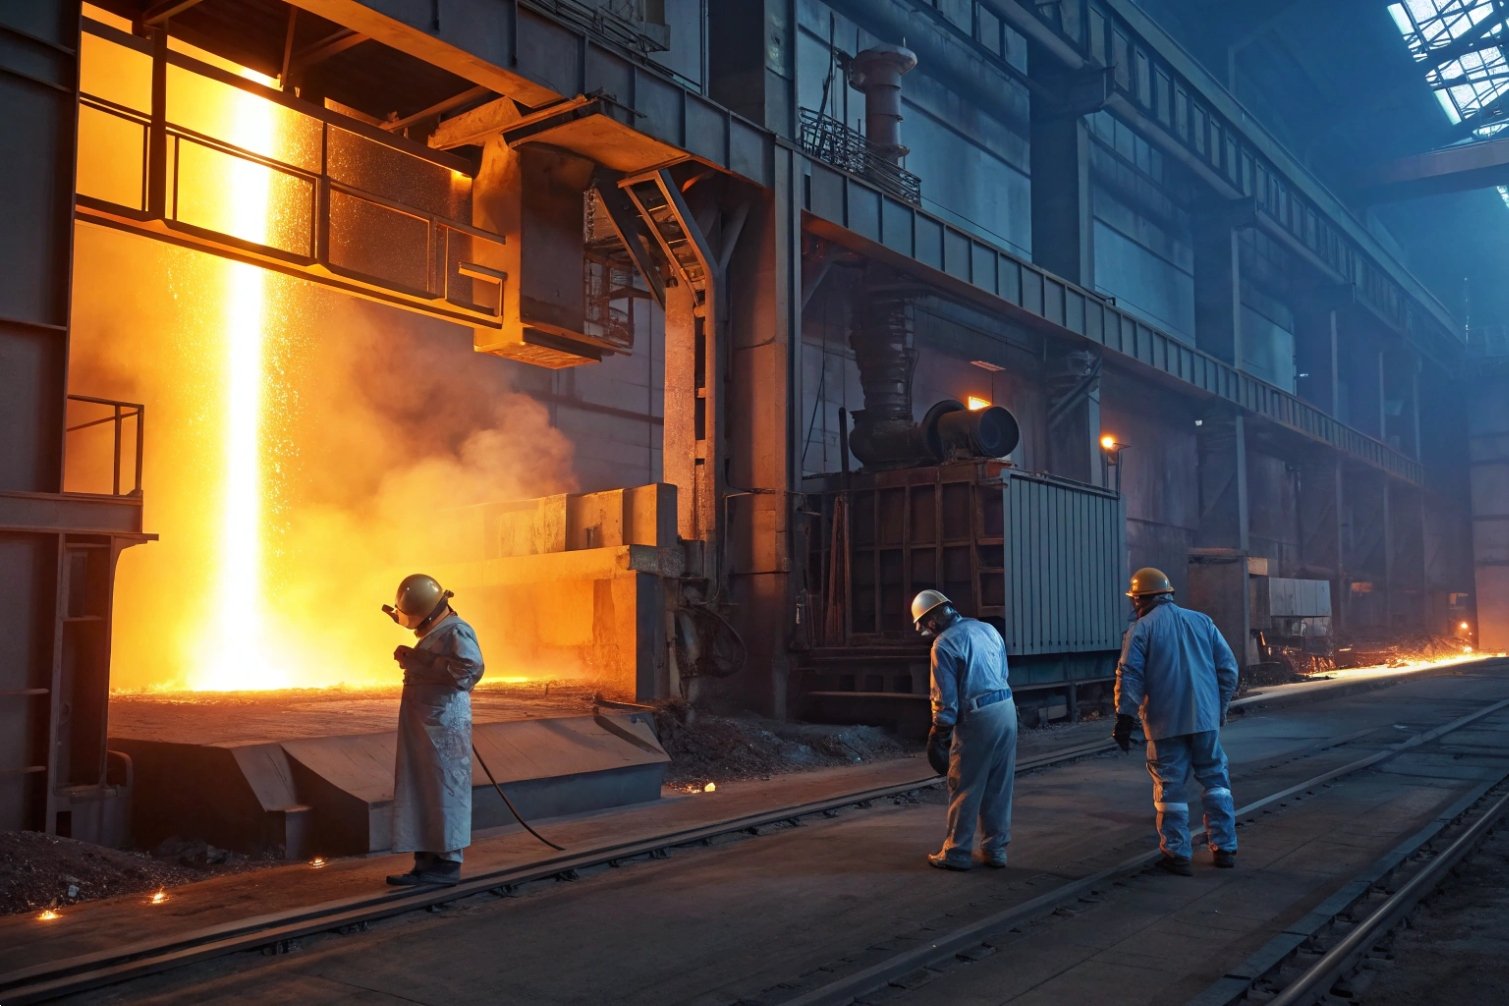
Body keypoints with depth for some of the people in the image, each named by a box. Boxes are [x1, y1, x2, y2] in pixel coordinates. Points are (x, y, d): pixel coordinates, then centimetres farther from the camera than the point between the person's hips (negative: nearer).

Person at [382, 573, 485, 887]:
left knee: (445, 793, -3)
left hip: (444, 726, -10)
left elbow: (469, 667, -30)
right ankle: (427, 862, 19)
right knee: (421, 794, 12)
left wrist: (418, 660, -22)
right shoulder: (435, 631, 16)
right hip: (423, 726, 10)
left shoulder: (456, 632, -14)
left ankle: (447, 863, 4)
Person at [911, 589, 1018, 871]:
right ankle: (996, 850, 21)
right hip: (1007, 709, 7)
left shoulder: (944, 644, -10)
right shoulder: (986, 628, 11)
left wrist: (938, 735, -1)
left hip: (978, 719, -7)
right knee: (999, 787, 14)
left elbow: (945, 698, -11)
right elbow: (1003, 674, 15)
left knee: (964, 790, 5)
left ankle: (957, 853, 14)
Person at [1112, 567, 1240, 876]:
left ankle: (1177, 855, 8)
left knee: (1170, 787, 4)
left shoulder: (1141, 629, -3)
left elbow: (1129, 677, -11)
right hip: (1206, 718, 3)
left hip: (1165, 722, -3)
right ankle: (1224, 848, 16)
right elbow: (1228, 667, 8)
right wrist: (1220, 707, 18)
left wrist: (1125, 719, -8)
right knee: (1215, 778, 15)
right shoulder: (1202, 621, 9)